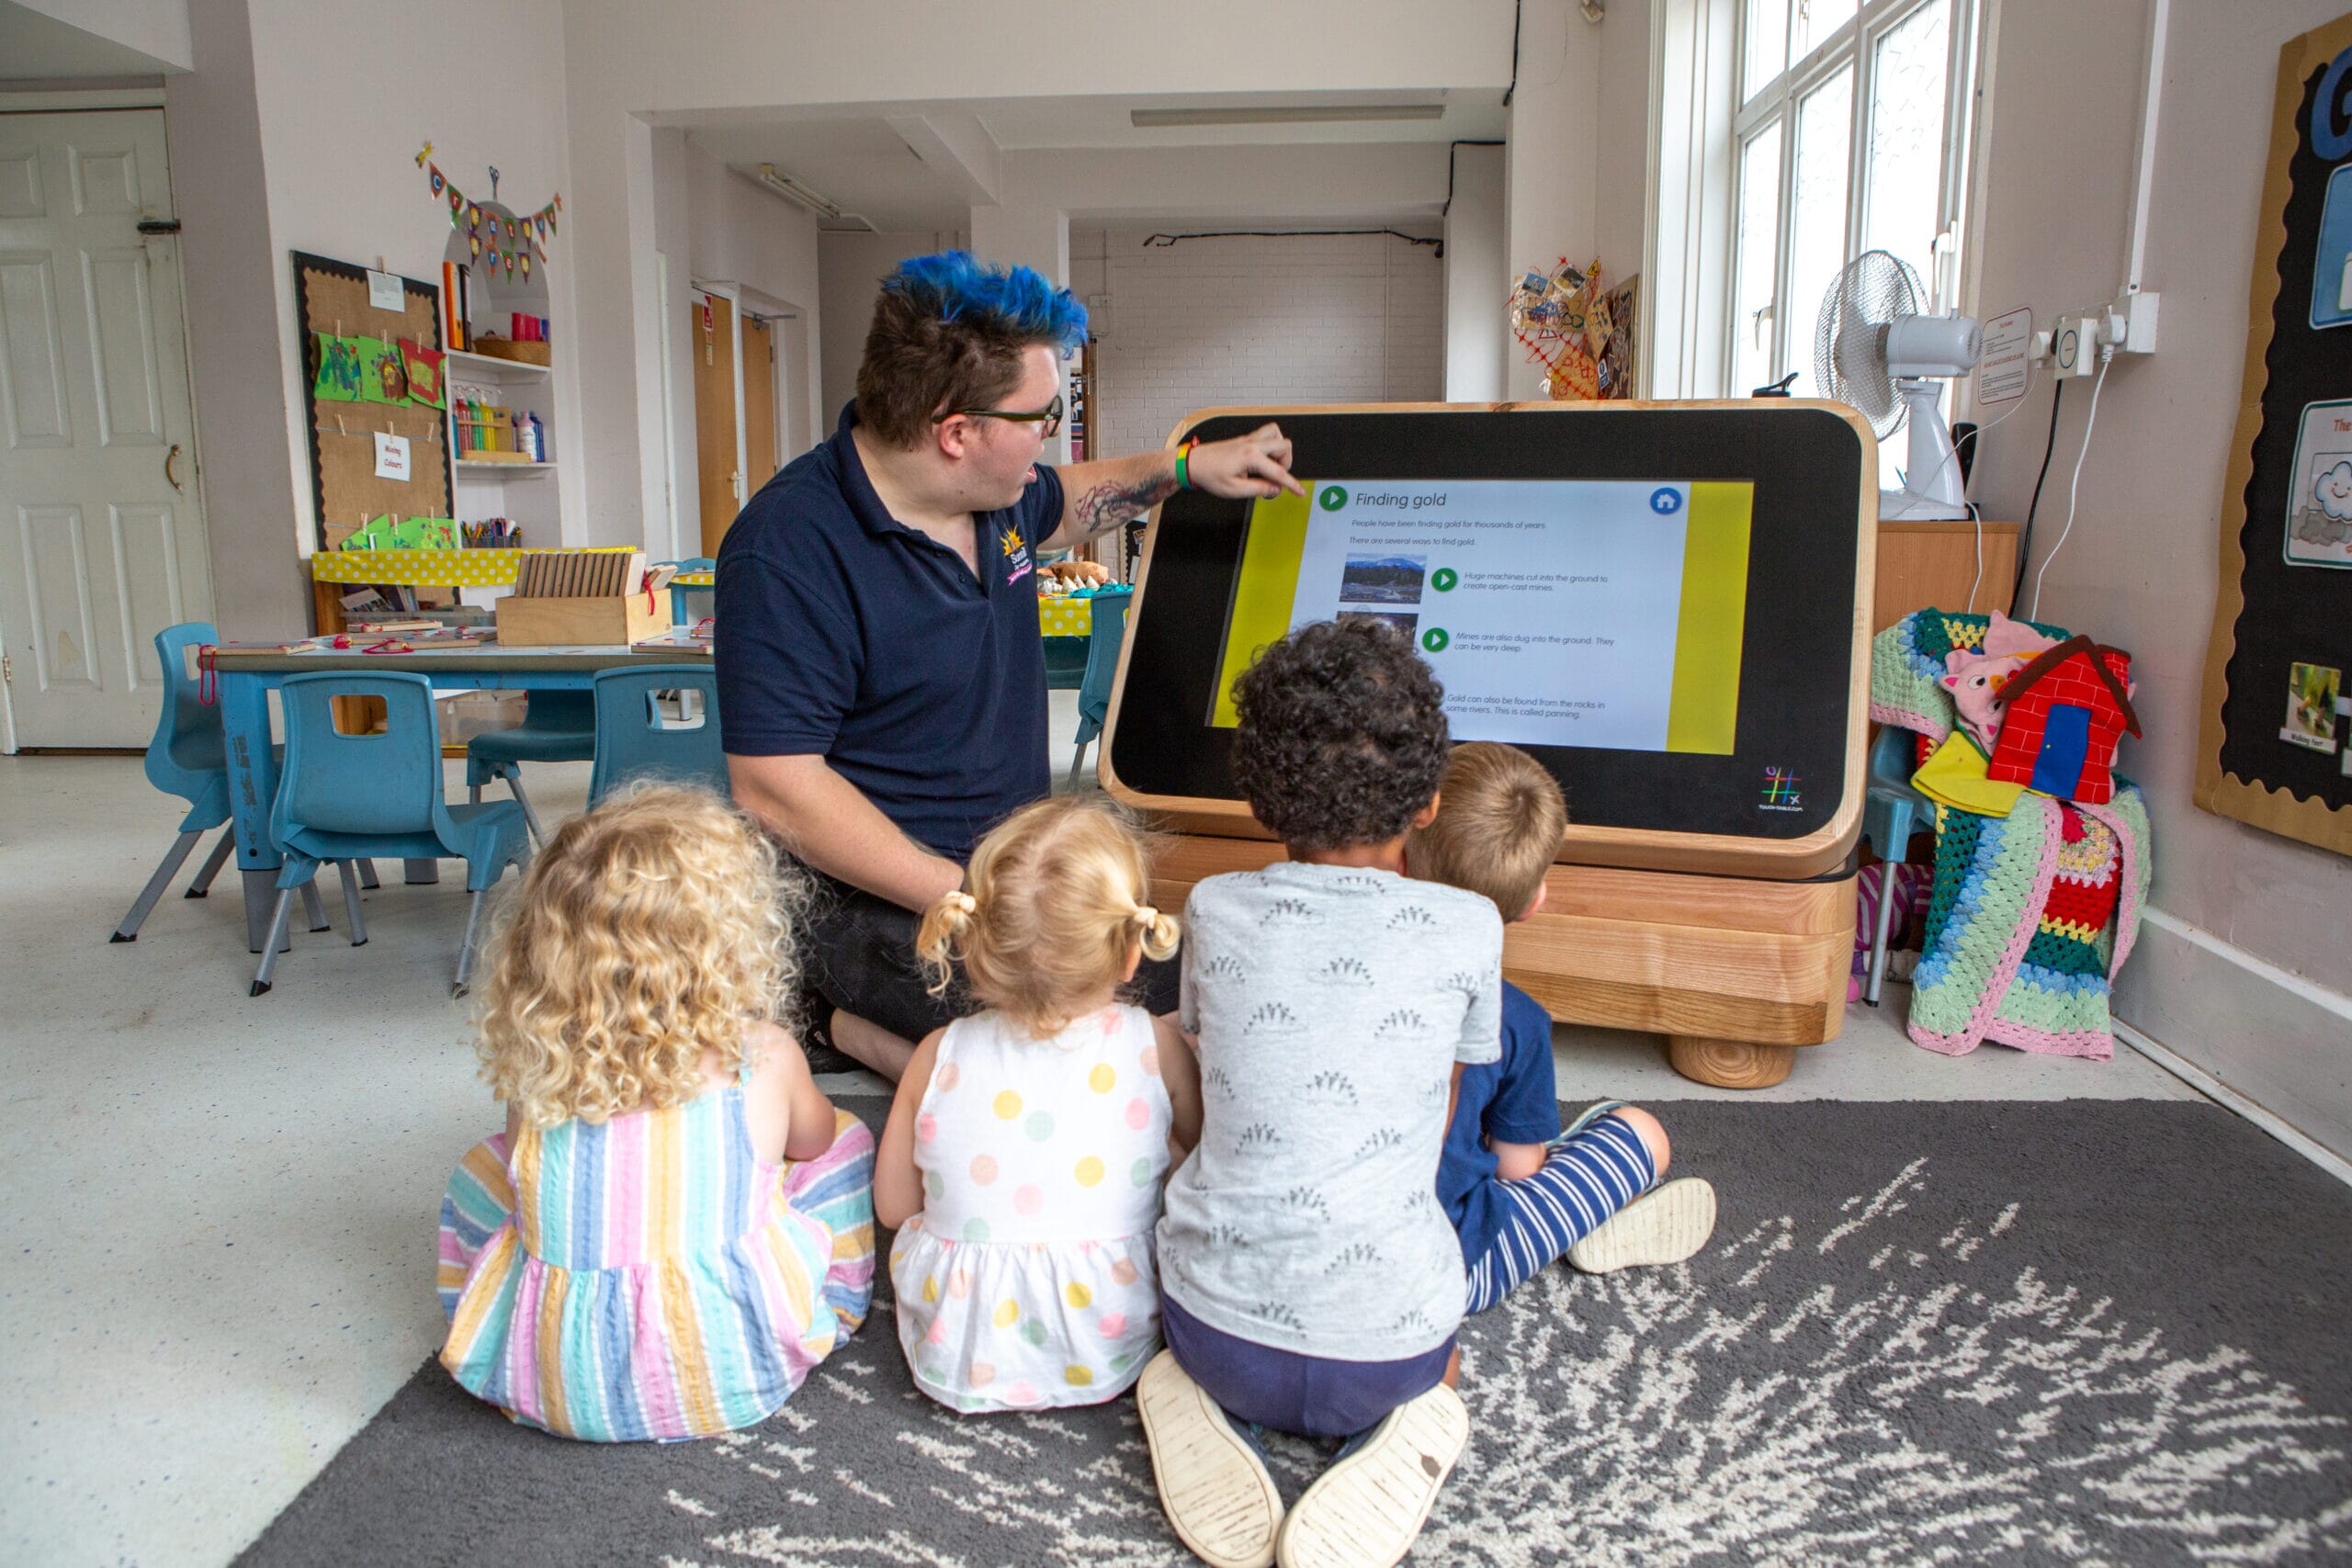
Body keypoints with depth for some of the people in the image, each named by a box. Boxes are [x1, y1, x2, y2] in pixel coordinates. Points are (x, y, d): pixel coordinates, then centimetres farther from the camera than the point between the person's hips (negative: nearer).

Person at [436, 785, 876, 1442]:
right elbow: (813, 1140, 12)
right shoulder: (766, 1058, -10)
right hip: (729, 1382, -2)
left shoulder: (534, 1070, -7)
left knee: (483, 1167, 24)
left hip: (555, 1388, 2)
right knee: (847, 1140, 13)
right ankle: (828, 1310, 23)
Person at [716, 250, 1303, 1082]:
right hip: (875, 903, -8)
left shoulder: (989, 489, 4)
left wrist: (1184, 469, 24)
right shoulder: (789, 552, -21)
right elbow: (776, 791, -24)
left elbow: (1056, 507, 31)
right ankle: (870, 1034, -4)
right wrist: (971, 901, -27)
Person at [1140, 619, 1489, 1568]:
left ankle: (1206, 1403, 6)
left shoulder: (1215, 911, -4)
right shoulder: (1467, 929, -7)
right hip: (1386, 1347, 0)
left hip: (1223, 1332, 1)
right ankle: (1401, 1429, 4)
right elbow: (1439, 1120, 9)